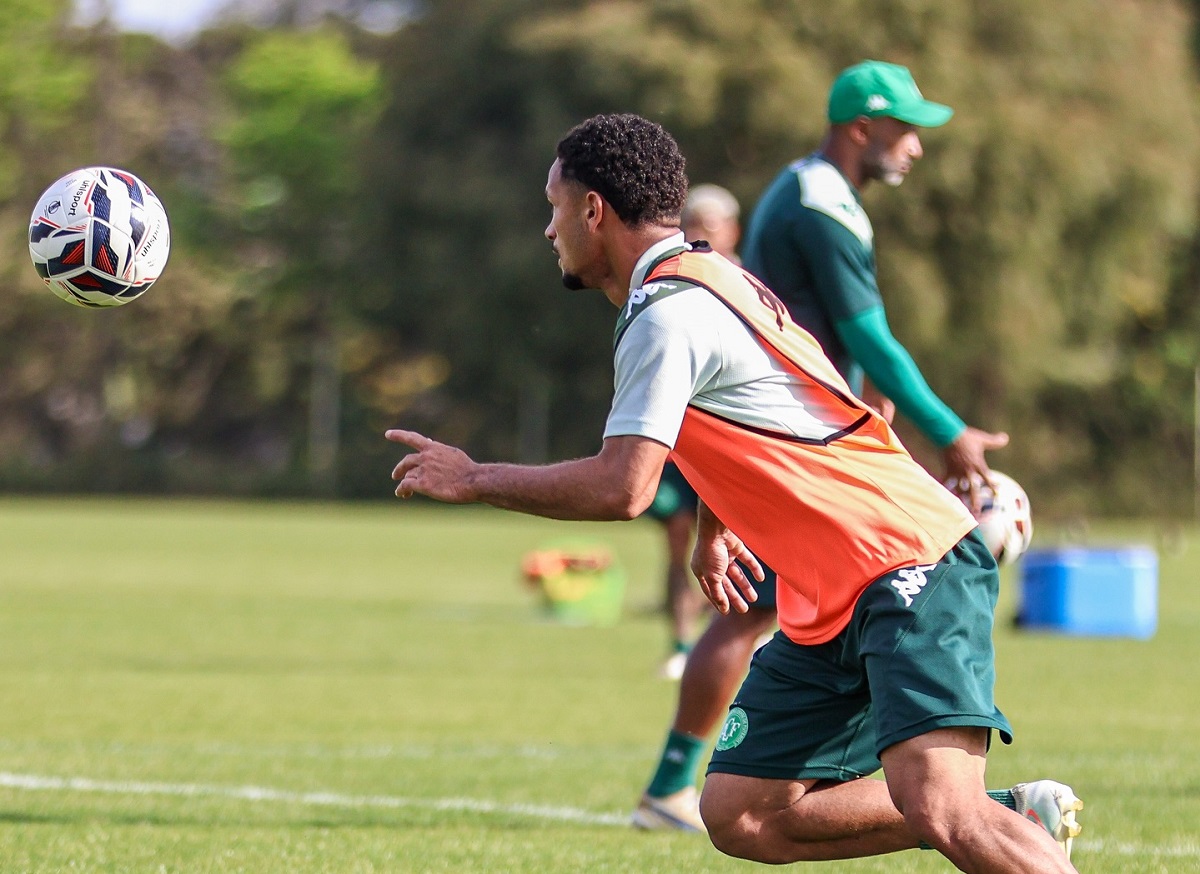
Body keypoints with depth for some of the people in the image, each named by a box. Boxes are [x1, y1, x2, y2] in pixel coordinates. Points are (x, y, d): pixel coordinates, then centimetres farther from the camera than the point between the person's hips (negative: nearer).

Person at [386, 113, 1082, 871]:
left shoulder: (667, 316, -15)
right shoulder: (707, 278, 16)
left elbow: (621, 488, -23)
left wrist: (474, 480, -11)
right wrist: (712, 528, 39)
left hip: (911, 569, -10)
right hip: (831, 603, 10)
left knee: (938, 805, -28)